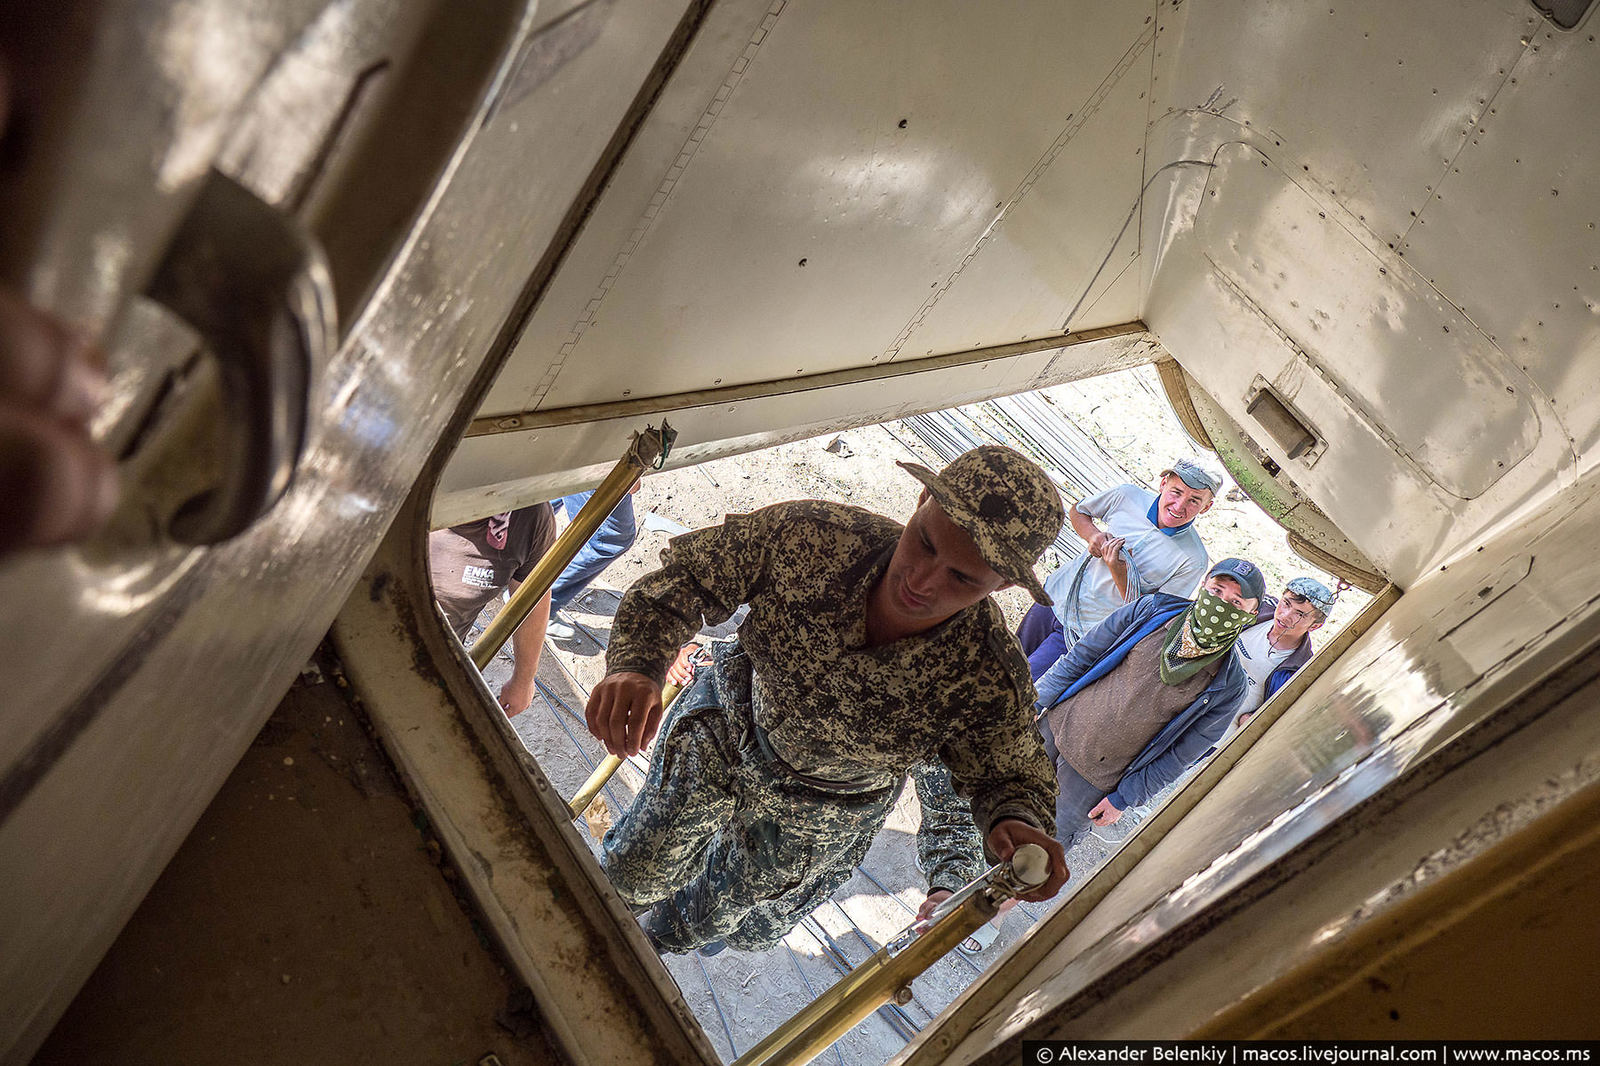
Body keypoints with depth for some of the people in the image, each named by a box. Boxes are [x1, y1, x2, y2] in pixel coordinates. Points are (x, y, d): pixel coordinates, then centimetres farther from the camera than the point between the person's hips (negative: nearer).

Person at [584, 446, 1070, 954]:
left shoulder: (990, 683, -39)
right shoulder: (809, 536, -38)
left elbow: (1007, 776, -17)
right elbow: (675, 581, -25)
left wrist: (1012, 825, -41)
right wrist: (634, 666, -44)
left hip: (822, 811, 0)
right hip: (728, 722, 0)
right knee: (636, 873, 26)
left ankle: (670, 936, 69)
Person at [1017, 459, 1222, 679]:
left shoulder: (1193, 560, -22)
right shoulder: (1127, 496, -13)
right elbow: (1077, 511, 7)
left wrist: (1118, 571, -32)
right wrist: (1092, 535, -16)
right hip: (1057, 594, 4)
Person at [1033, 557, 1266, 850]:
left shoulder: (1228, 686, -15)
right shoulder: (1153, 609, -10)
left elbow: (1181, 754, -8)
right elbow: (1082, 656, -1)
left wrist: (1123, 798, -7)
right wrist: (1035, 704, -2)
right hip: (1058, 720, 2)